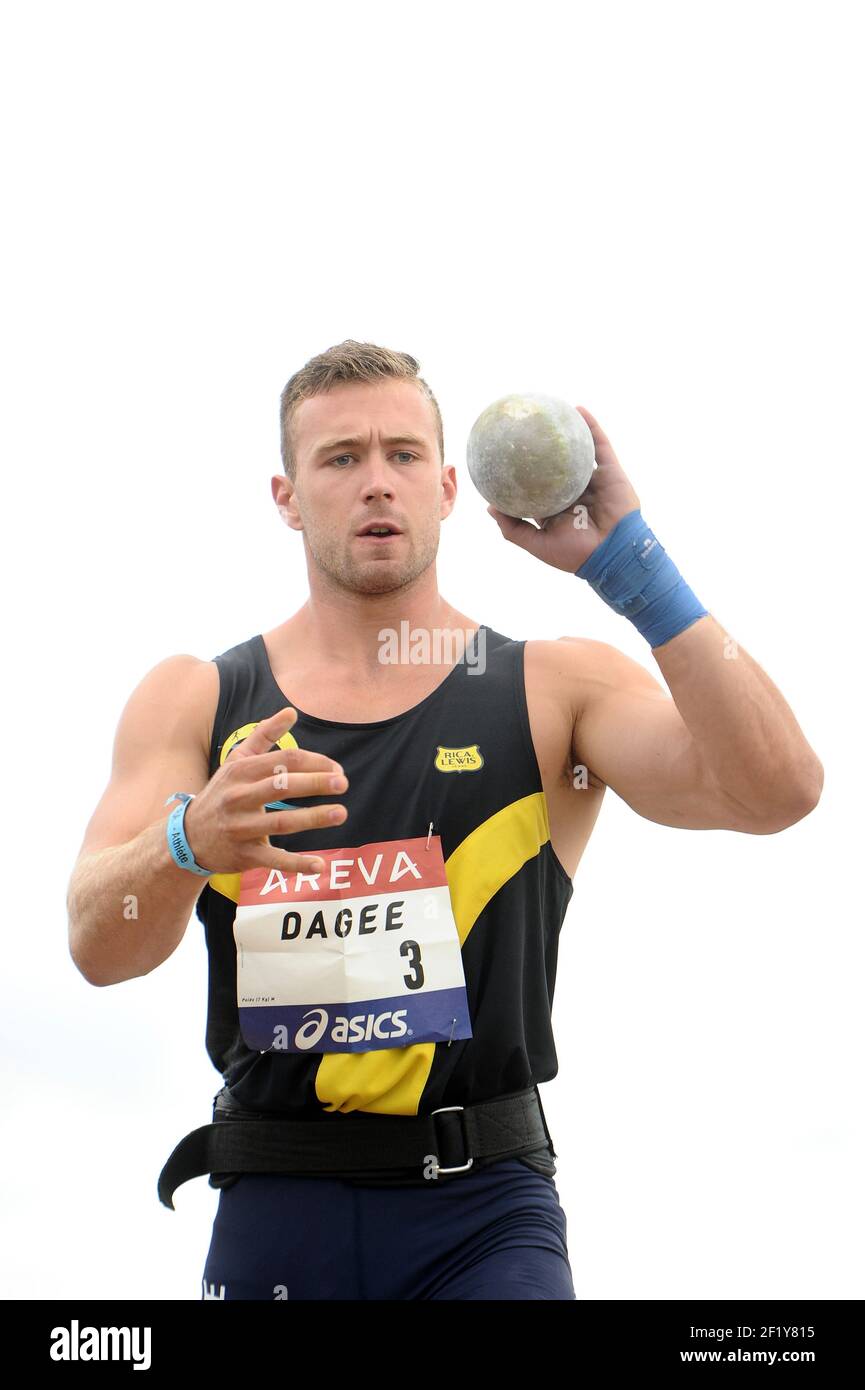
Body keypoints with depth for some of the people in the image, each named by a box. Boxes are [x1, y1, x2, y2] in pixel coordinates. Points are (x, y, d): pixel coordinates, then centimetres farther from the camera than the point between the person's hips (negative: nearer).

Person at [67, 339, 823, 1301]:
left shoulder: (555, 690, 4)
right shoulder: (192, 701, 7)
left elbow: (778, 789, -12)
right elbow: (98, 948, -6)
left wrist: (627, 564, -17)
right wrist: (190, 839, -28)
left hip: (484, 1217, -1)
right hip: (271, 1217, 2)